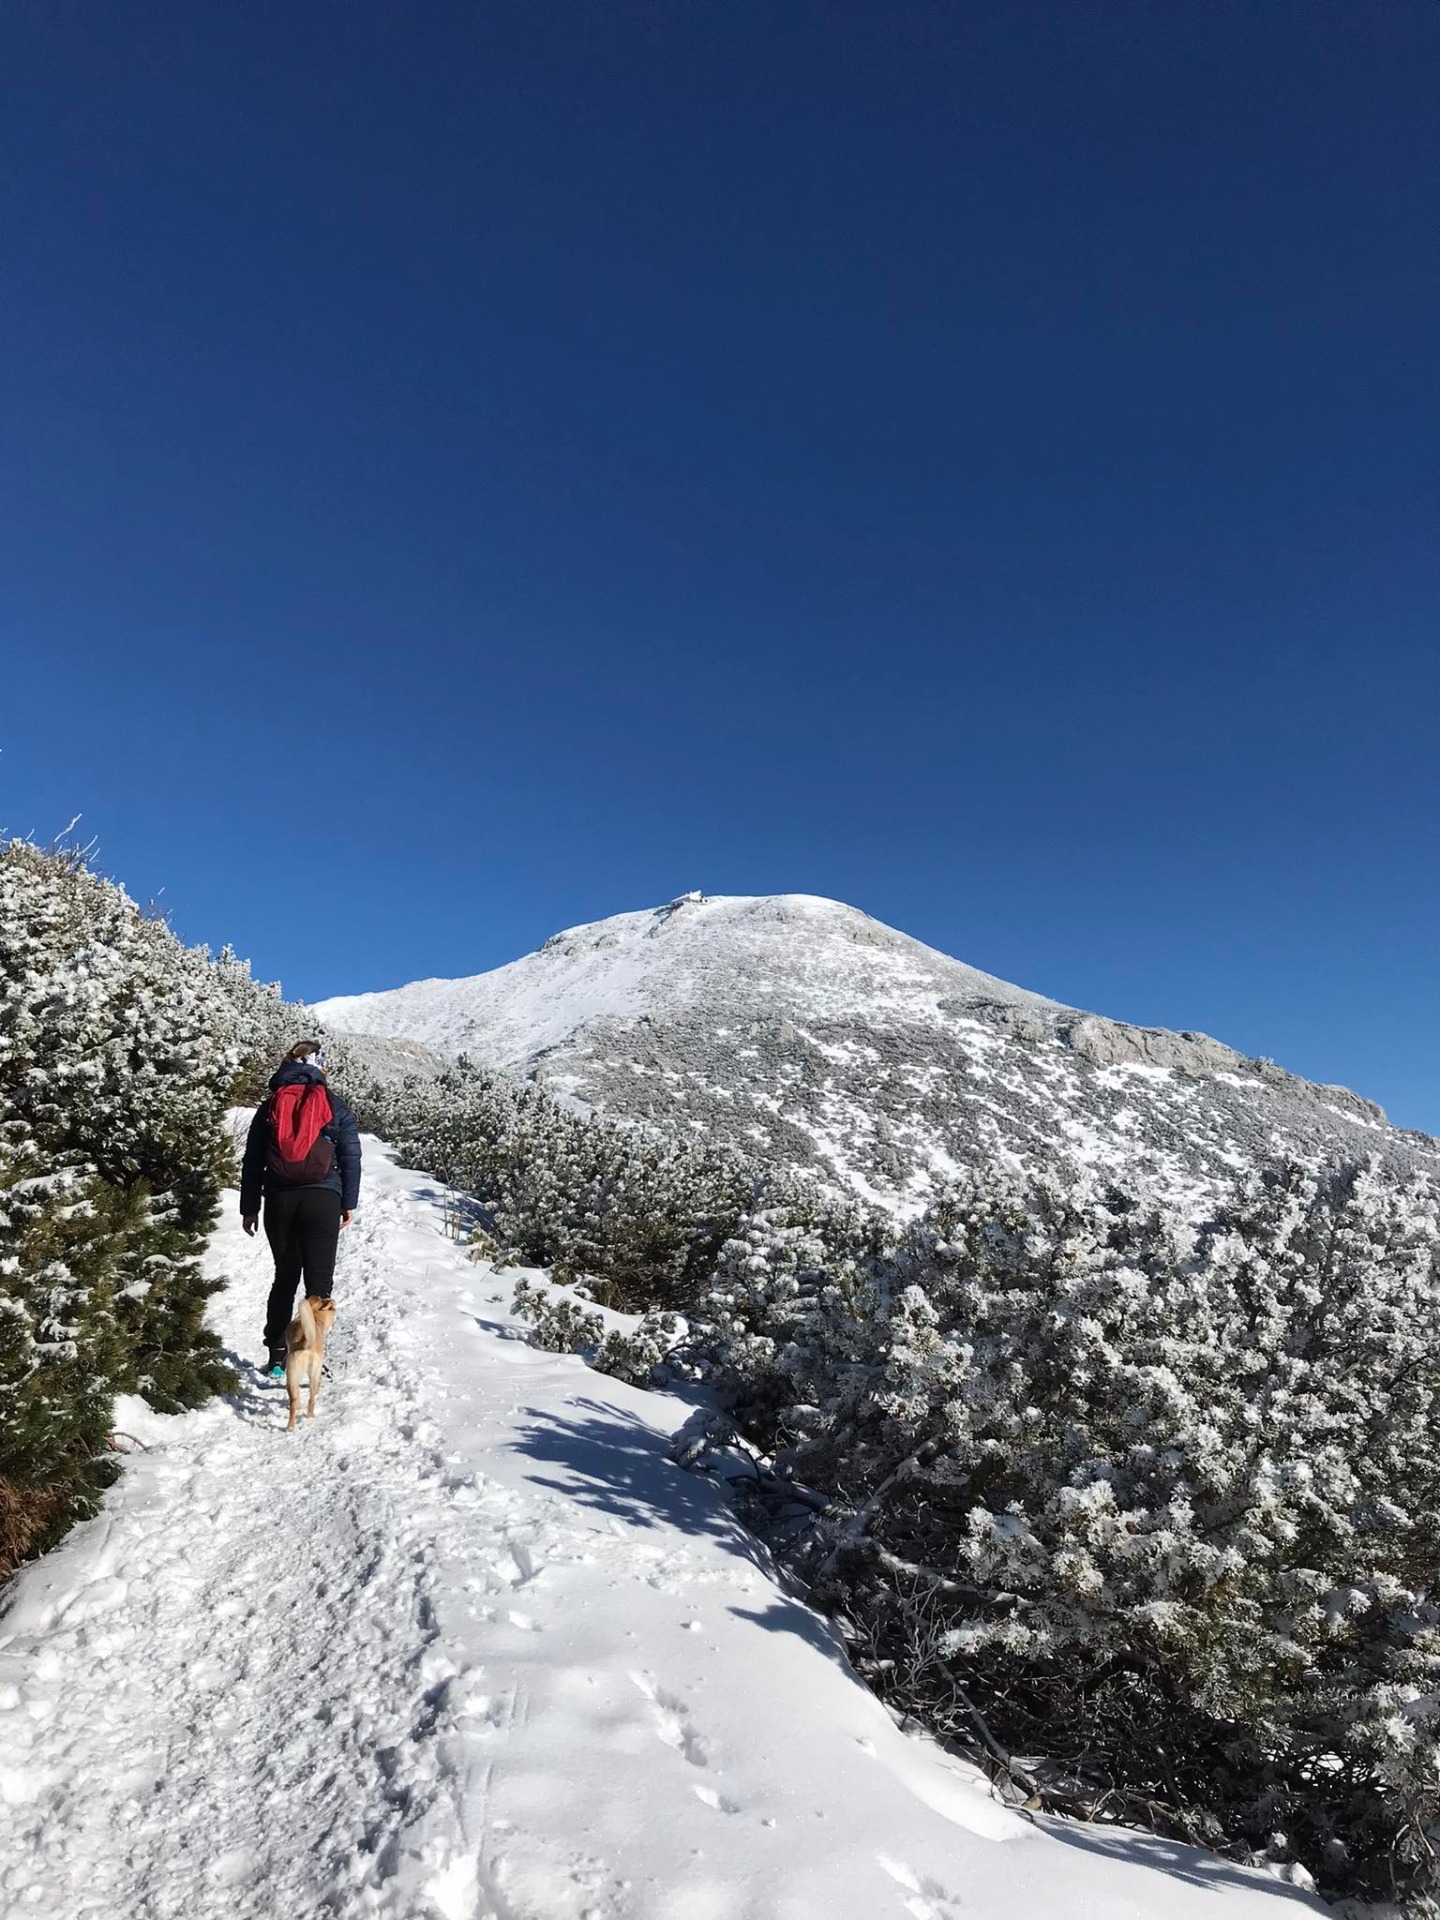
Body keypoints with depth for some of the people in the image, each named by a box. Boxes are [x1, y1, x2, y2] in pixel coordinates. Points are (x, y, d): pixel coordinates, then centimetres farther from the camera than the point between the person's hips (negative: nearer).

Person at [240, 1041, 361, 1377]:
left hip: (279, 1200, 3)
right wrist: (349, 1204, 8)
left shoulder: (269, 1105, 10)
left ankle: (276, 1357, 16)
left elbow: (252, 1160, 11)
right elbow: (350, 1157, 2)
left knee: (285, 1277, 15)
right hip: (322, 1199, -3)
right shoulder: (335, 1106, 4)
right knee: (319, 1279, 0)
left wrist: (249, 1207, 15)